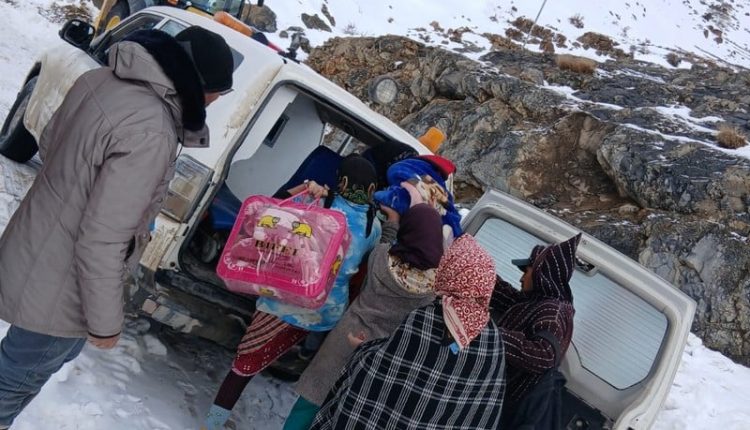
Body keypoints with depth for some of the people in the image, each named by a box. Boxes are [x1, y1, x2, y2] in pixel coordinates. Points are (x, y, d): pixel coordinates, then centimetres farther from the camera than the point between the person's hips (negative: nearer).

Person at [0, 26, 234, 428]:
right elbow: (101, 243, -31)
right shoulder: (150, 135, -34)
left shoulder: (99, 79, -6)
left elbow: (49, 144, 11)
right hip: (57, 291, -9)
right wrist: (105, 322, -17)